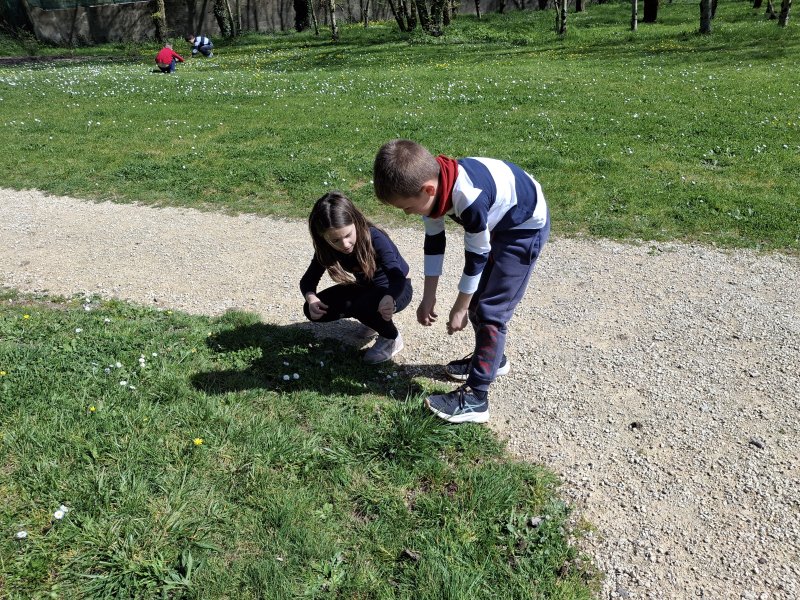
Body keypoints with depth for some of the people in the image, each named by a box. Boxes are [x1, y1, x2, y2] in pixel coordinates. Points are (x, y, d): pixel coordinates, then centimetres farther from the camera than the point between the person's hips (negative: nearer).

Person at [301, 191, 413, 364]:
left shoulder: (375, 238, -33)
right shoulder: (326, 249, -19)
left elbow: (398, 277, -42)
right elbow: (308, 280, -10)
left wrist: (390, 298, -65)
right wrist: (311, 299, -33)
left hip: (397, 289, -6)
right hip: (365, 287, 6)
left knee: (363, 305, -37)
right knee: (314, 310, -11)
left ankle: (392, 338, -6)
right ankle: (375, 319, 7)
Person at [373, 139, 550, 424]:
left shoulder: (469, 199, -39)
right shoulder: (431, 180, -14)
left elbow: (477, 256, -25)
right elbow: (433, 242, -2)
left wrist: (459, 309, -12)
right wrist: (428, 298, 2)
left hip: (526, 227, -8)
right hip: (497, 222, 8)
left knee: (490, 310, -10)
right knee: (476, 298, 15)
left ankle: (475, 399, -4)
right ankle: (491, 357, 39)